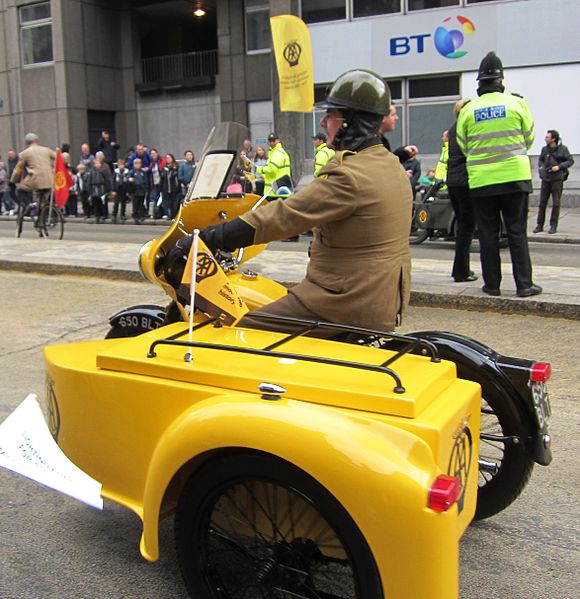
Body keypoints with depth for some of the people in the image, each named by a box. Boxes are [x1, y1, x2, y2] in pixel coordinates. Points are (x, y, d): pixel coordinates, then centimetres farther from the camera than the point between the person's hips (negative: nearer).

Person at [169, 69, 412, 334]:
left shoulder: (350, 175, -19)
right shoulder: (392, 166, 12)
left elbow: (282, 217, -22)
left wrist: (205, 239, -20)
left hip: (346, 305, -10)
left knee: (241, 332, -10)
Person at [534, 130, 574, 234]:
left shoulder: (563, 149, -3)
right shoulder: (544, 149, 8)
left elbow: (570, 161, -1)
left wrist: (559, 166, -14)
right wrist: (540, 167, 3)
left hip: (557, 179, -3)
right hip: (545, 179, 4)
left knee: (556, 203, -2)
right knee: (542, 203, 1)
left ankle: (553, 226, 5)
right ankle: (540, 225, 6)